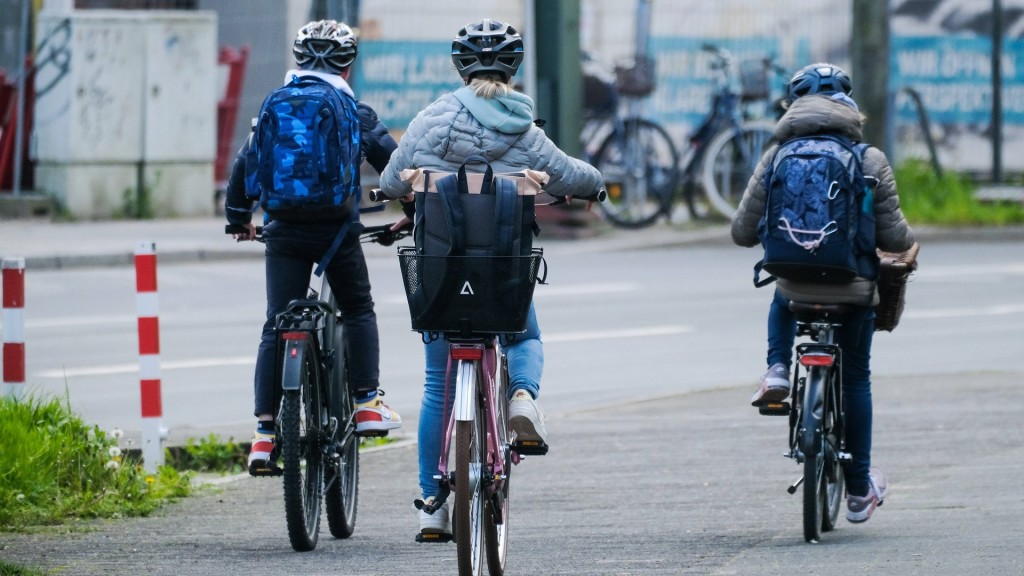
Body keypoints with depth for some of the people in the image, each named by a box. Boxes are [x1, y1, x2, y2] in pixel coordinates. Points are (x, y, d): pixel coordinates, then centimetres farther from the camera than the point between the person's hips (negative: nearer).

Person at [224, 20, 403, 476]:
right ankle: (367, 402, 11)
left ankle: (265, 431, -5)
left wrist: (239, 216, 29)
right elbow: (394, 164, 4)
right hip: (337, 229, -2)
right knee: (358, 312, 20)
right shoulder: (353, 113, 1)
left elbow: (244, 163, 14)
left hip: (284, 231, 2)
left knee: (276, 327, 3)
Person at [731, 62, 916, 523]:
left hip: (795, 288, 1)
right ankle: (859, 491, 21)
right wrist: (909, 241, 18)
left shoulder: (775, 158, -1)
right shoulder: (870, 160, -6)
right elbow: (893, 237, -7)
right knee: (856, 380, 16)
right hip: (854, 291, -1)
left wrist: (772, 232, 25)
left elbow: (743, 232, 1)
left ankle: (777, 372, 12)